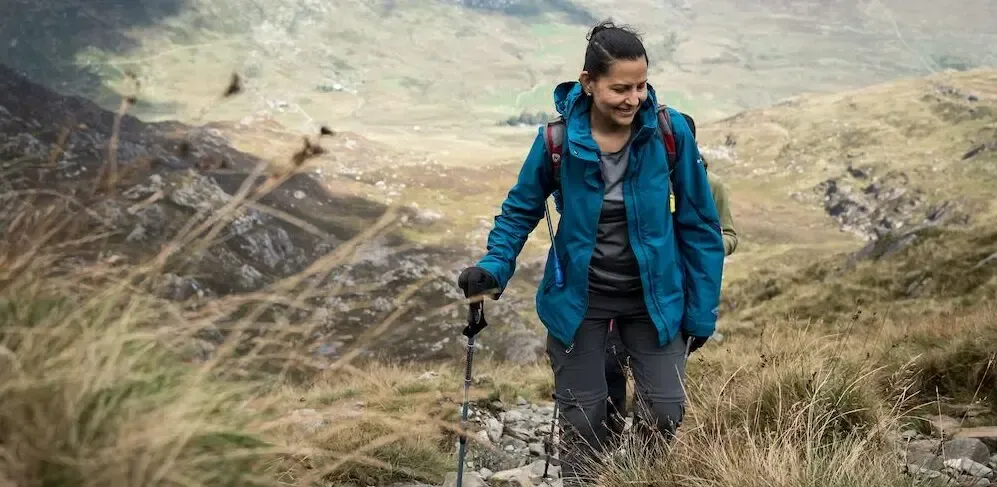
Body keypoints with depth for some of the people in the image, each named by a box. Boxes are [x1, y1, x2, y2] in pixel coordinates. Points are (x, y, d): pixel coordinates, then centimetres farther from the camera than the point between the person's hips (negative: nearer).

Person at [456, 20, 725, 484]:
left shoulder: (671, 132, -16)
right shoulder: (558, 138, -17)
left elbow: (698, 223, -6)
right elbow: (520, 210, 1)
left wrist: (702, 310, -3)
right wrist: (493, 267, -15)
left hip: (653, 297, 0)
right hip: (578, 299, 0)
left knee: (668, 413, -1)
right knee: (582, 422, 9)